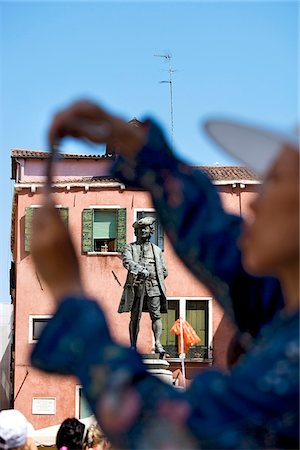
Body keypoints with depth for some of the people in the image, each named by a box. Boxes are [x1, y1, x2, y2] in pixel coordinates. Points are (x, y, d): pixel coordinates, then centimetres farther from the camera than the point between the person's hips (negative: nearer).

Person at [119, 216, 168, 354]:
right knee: (135, 317, 0)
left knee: (156, 315, -9)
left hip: (153, 287, 1)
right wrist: (142, 270, -24)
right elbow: (127, 261, -10)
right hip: (136, 286, -1)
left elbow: (164, 271, 20)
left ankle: (158, 344, -15)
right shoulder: (130, 247, 12)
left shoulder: (157, 250, 19)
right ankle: (133, 346, 4)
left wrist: (154, 279, 8)